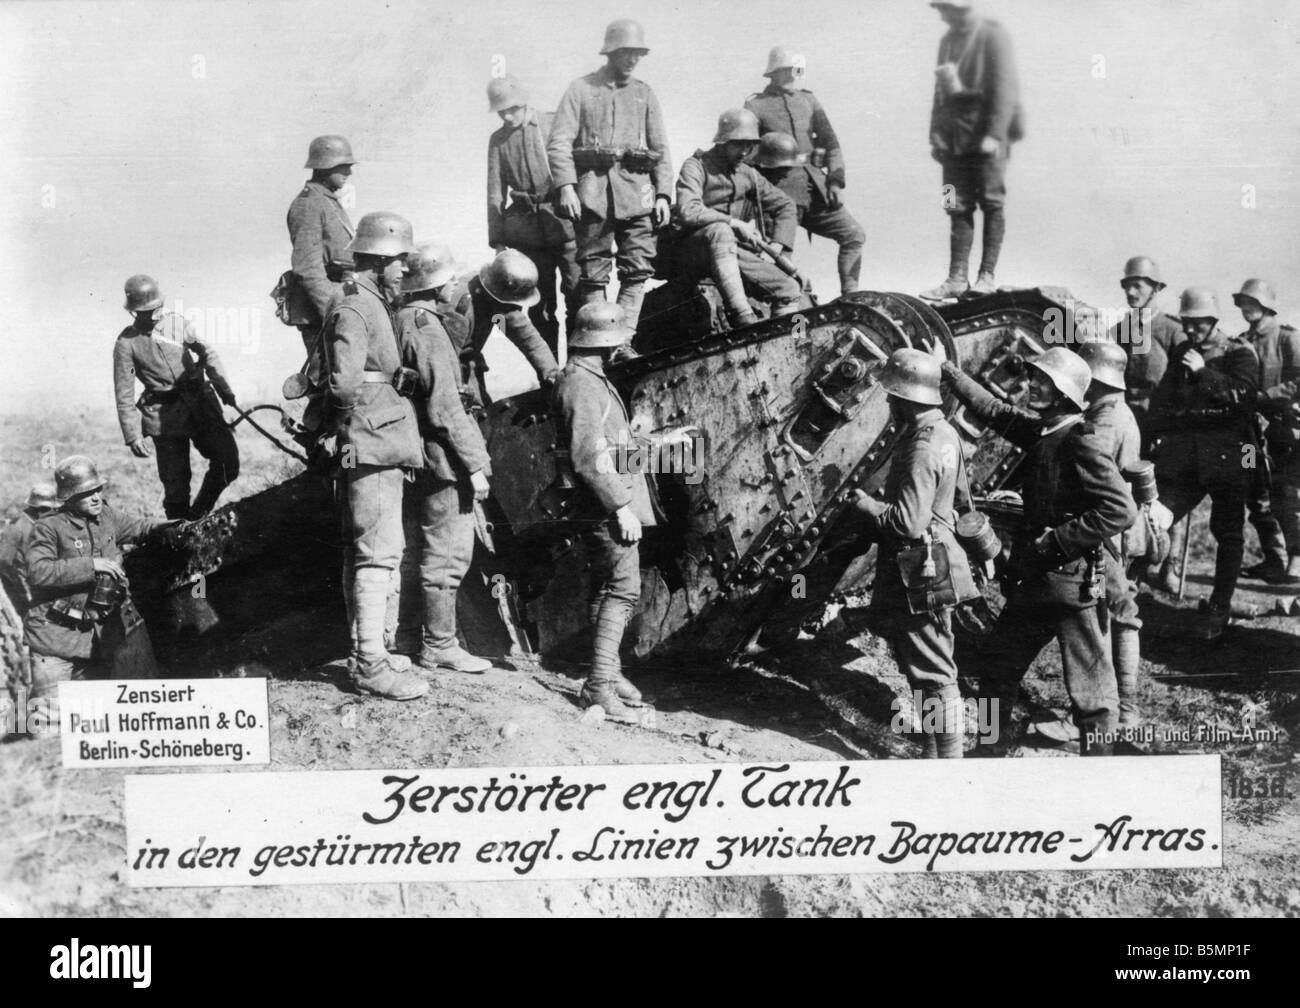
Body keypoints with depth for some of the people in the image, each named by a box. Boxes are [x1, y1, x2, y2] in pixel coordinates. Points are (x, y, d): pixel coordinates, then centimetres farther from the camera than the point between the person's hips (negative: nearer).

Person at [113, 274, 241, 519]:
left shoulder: (177, 323, 5)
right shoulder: (126, 343, -4)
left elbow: (208, 355, 10)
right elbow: (124, 396, -3)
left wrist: (227, 393, 3)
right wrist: (133, 436, -8)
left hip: (202, 404, 3)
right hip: (165, 416, -3)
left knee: (228, 463, -3)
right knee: (175, 483, -2)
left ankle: (199, 514, 16)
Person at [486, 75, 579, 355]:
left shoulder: (555, 124, 4)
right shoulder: (498, 140, 11)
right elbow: (495, 193, 12)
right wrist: (497, 240, 6)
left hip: (565, 222, -2)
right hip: (526, 231, 2)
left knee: (576, 295, -7)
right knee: (540, 303, 4)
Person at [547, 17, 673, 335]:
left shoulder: (644, 93, 17)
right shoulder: (581, 89, 7)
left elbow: (660, 148, 15)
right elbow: (559, 142, 0)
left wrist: (663, 194, 5)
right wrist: (566, 186, -13)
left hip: (636, 192, 2)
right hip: (592, 190, -2)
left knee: (638, 269, -8)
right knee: (593, 272, -1)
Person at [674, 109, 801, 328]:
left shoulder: (748, 174, 15)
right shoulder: (697, 166, -3)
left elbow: (785, 206, 24)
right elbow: (688, 212, -21)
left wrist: (777, 245, 8)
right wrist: (735, 223, -21)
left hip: (734, 252, 6)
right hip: (696, 251, -6)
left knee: (790, 290, -9)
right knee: (720, 231, -40)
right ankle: (741, 315, -49)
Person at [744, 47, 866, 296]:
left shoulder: (808, 100, 16)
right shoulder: (755, 106, 2)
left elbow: (830, 142, 13)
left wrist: (836, 181, 1)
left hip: (815, 182, 5)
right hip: (781, 187, -5)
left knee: (854, 234, 1)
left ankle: (849, 299, 7)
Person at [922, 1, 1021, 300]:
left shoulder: (993, 35, -5)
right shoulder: (948, 41, 16)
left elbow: (1004, 87, -11)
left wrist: (994, 134, -18)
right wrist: (935, 135, 10)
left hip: (986, 134, -6)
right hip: (954, 137, 6)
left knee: (991, 204, -1)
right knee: (958, 207, 2)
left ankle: (987, 275, 1)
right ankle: (957, 277, 1)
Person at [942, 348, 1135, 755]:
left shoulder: (1084, 443, -18)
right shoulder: (1040, 432, 7)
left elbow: (1120, 511, -25)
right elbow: (993, 410, 21)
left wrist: (1056, 540, -21)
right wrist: (948, 370, 20)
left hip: (1072, 580, -9)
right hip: (1033, 577, 9)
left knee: (1090, 688, 0)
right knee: (1000, 665, 20)